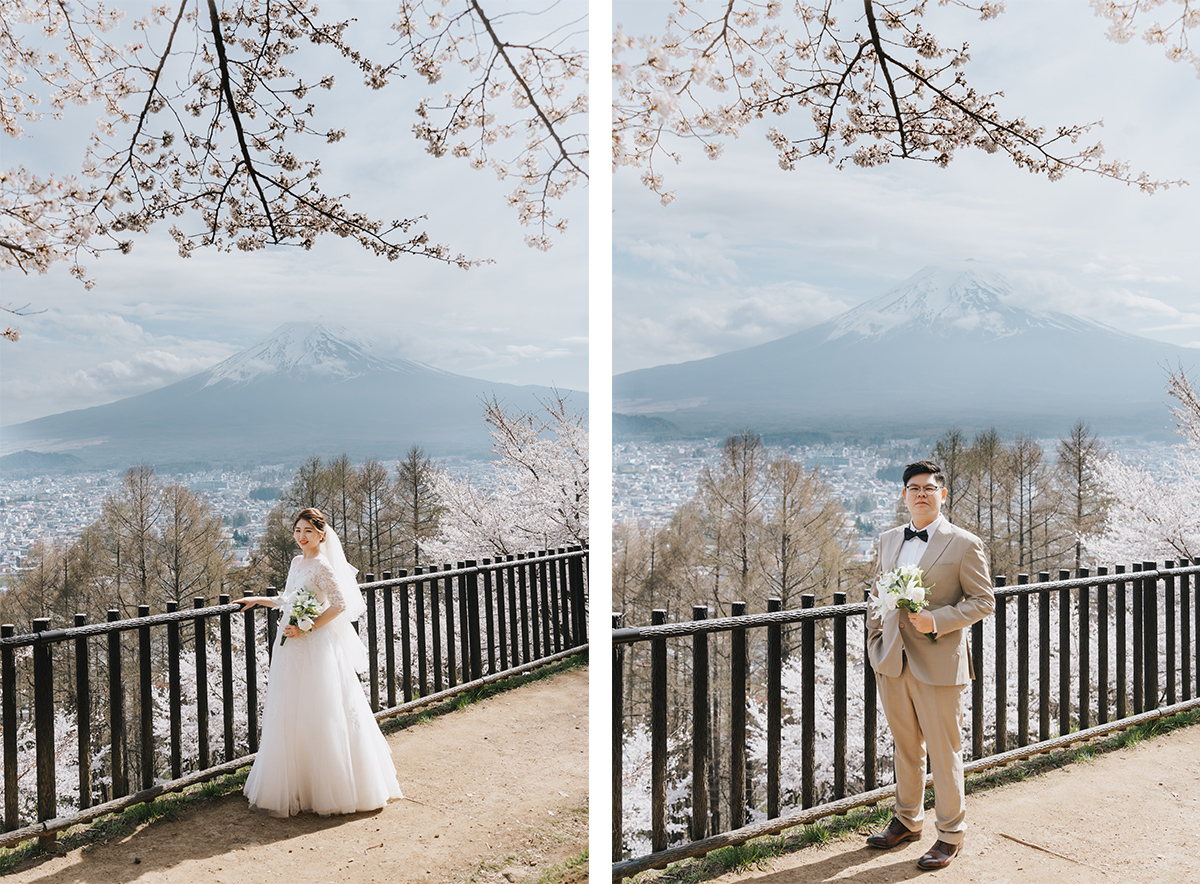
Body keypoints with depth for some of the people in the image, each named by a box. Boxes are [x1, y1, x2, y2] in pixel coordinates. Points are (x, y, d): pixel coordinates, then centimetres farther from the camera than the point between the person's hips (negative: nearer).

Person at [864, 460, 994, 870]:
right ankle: (907, 820, 34)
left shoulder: (964, 544, -7)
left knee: (944, 753, 5)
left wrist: (937, 621, -18)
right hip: (892, 663, 5)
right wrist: (874, 639, 11)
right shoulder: (888, 540, 9)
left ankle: (950, 833, 22)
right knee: (905, 747, 18)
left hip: (938, 664, -5)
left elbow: (983, 600, -6)